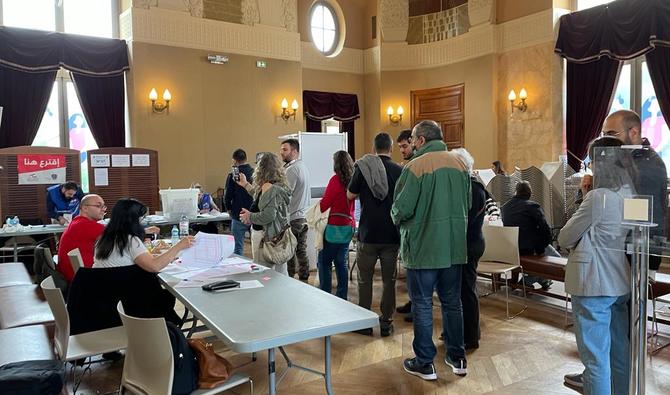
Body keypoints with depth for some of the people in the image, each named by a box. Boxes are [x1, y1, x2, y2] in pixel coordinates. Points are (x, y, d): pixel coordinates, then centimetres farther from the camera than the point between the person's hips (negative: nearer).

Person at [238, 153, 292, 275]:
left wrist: (250, 216, -9)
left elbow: (269, 215, -25)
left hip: (267, 237, -9)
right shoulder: (280, 186, 10)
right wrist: (246, 184, 36)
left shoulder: (268, 187, -17)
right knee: (281, 274, 16)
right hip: (279, 236, 9)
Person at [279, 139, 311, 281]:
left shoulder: (292, 169, -14)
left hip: (292, 219, -9)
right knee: (301, 251, 13)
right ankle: (304, 279, 19)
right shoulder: (303, 166, 16)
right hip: (303, 217, 9)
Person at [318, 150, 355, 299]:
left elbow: (324, 205, -11)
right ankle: (342, 297, 19)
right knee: (341, 262, 14)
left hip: (335, 227, -7)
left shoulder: (336, 180, -13)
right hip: (349, 226, 7)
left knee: (324, 262, 3)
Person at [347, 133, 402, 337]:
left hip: (368, 233, -1)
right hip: (392, 235, 1)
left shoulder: (363, 167, -6)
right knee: (389, 280, 12)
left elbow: (350, 195, 0)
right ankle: (386, 323, 17)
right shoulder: (399, 171, -4)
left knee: (365, 280, 11)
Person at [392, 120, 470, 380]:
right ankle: (457, 358, 27)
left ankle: (425, 363, 16)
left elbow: (401, 208, -16)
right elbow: (467, 203, 10)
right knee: (452, 302, 17)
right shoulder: (459, 164, 4)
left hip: (423, 248, -6)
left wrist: (398, 218, 6)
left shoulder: (416, 166, -15)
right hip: (455, 247, 6)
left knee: (422, 305, 7)